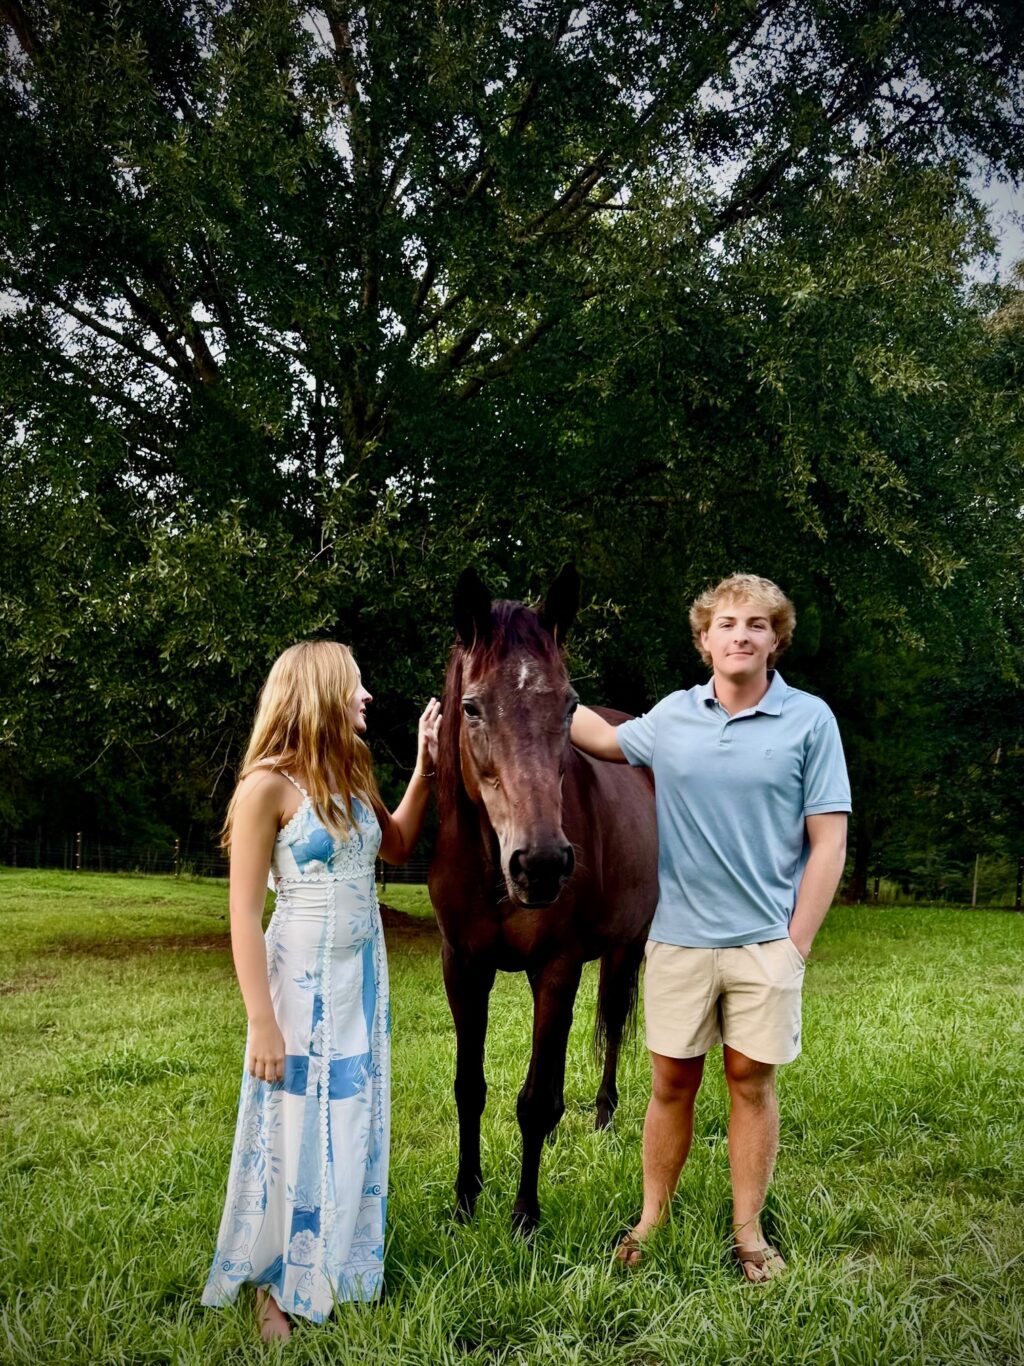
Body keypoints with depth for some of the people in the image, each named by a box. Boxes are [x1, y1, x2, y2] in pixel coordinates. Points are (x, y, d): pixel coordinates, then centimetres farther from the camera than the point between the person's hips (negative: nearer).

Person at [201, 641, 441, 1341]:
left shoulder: (352, 775, 5)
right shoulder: (268, 785, -16)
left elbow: (396, 847, 22)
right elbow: (244, 914, -16)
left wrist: (424, 771, 9)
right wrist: (263, 1024, -18)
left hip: (365, 975, 7)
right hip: (303, 984, -7)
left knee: (355, 1128, 15)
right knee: (296, 1132, 6)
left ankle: (343, 1270, 33)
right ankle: (274, 1287, 26)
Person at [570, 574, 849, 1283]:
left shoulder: (810, 719, -5)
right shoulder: (673, 717, 3)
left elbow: (828, 841, -6)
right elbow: (603, 739, 24)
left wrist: (795, 945, -9)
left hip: (765, 940, -2)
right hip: (678, 936, 2)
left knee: (753, 1081, 7)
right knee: (672, 1082, 10)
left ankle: (749, 1232, 23)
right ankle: (652, 1220, 25)